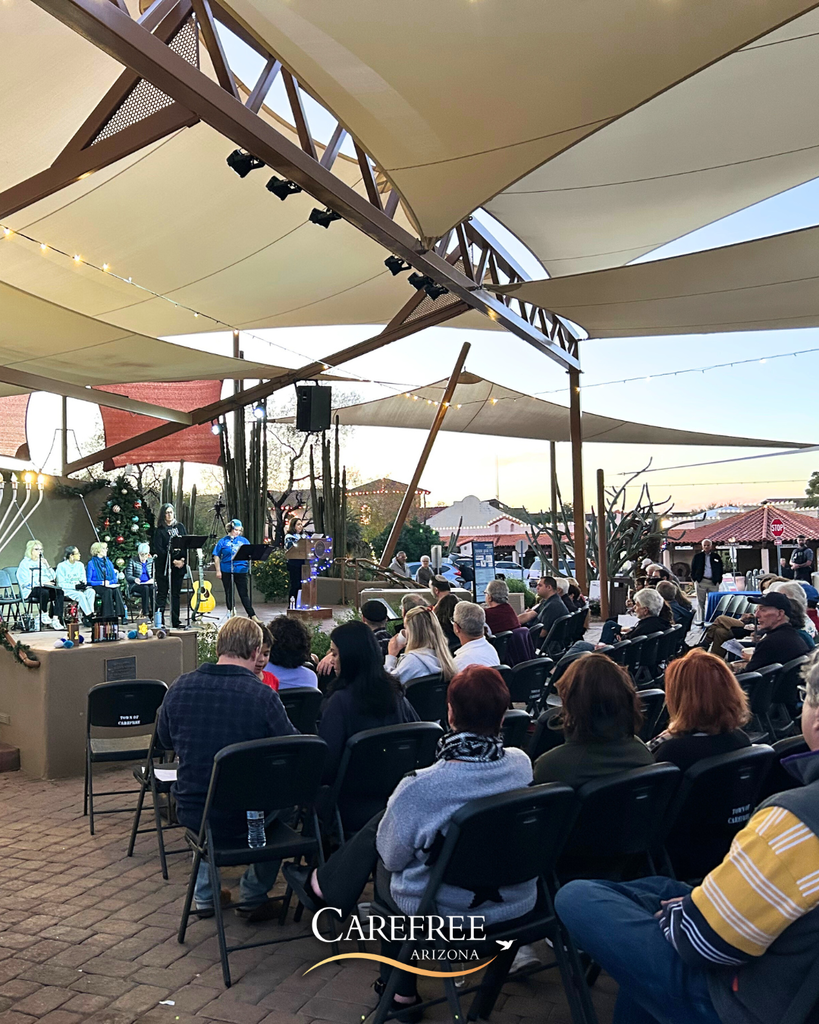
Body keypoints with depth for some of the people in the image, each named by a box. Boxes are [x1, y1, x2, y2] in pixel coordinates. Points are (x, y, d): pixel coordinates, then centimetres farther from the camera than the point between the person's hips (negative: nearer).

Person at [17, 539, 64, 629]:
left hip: (45, 587, 6)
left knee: (59, 592, -25)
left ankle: (56, 620, -31)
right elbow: (27, 581, -12)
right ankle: (44, 614, -15)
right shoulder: (25, 563, 1)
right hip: (30, 590, -6)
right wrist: (42, 583, -21)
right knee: (44, 592, -38)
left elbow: (53, 577, 15)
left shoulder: (42, 562, 21)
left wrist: (47, 565, 0)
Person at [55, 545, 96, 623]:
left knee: (91, 591, -28)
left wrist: (83, 583, -14)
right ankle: (88, 616, -33)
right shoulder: (61, 566, -4)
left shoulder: (80, 565, 12)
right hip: (67, 590, -5)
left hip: (79, 589, 5)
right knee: (80, 595, -35)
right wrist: (75, 586, -20)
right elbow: (61, 584, -10)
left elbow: (84, 579, 12)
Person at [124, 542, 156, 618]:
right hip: (136, 585, -2)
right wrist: (135, 579, -24)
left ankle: (153, 612, -37)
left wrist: (153, 579, -9)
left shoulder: (151, 561, 17)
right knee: (145, 588, -37)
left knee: (152, 588, -35)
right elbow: (128, 576, -1)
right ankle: (145, 613, -39)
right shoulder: (132, 561, 6)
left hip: (149, 583, 2)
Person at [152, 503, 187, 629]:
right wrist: (173, 561, -16)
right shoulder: (159, 530, 1)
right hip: (164, 567, -3)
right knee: (162, 594, -1)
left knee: (176, 594, 8)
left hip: (179, 566, 3)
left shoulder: (180, 527, 12)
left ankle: (176, 621, 13)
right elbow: (158, 549, -8)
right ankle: (159, 621, 2)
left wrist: (183, 559, -10)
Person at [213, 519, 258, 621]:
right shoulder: (223, 541, 3)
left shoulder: (244, 541, 10)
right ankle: (231, 614, 20)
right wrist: (218, 571, -3)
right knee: (229, 593, 9)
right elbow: (216, 556, 3)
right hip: (227, 571, -1)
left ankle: (252, 616, -1)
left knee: (244, 594, 0)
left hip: (241, 571, 1)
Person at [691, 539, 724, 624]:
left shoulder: (716, 556, 12)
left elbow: (720, 570, 14)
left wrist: (718, 581, 5)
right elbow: (693, 568, 10)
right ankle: (702, 621, 4)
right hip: (701, 581, -1)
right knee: (701, 603, 0)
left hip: (713, 582, 1)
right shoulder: (698, 556, 8)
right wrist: (695, 579, 0)